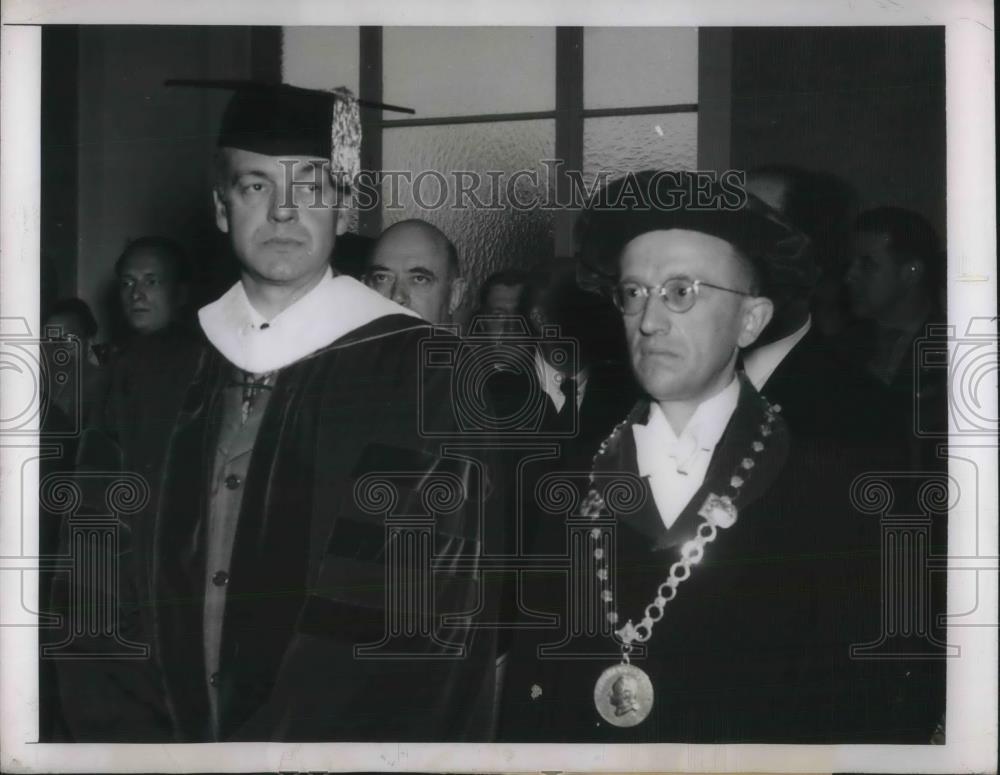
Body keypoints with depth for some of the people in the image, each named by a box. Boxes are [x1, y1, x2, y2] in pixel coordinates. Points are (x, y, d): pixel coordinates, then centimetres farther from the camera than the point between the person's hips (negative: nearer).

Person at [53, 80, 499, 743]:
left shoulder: (420, 373, -8)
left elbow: (403, 618, -13)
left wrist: (263, 753, -14)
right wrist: (134, 738, -8)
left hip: (345, 746, -2)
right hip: (166, 734, 2)